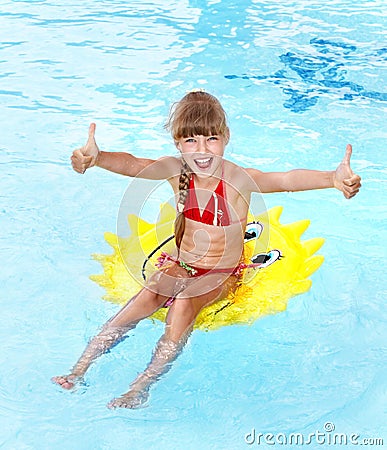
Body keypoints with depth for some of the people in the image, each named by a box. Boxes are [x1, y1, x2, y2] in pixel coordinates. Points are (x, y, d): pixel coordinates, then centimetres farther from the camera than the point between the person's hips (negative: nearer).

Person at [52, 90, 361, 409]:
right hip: (178, 264, 3)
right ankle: (80, 369, -20)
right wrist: (97, 157, -48)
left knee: (184, 306, -30)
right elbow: (133, 165, -26)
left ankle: (142, 387, -28)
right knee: (144, 300, -22)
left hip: (223, 273, -3)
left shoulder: (238, 178, -20)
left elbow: (287, 180, -38)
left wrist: (332, 179, -57)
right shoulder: (176, 170, -9)